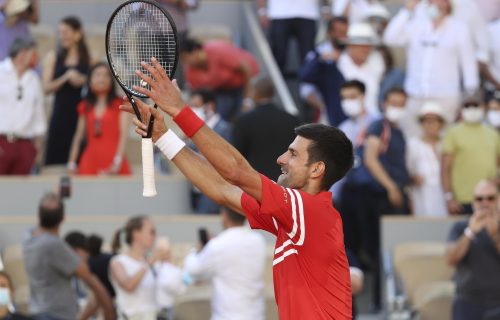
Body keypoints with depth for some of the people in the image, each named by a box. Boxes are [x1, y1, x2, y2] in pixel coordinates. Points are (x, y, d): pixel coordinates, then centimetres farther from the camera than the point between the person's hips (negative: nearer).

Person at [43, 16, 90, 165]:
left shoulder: (90, 58, 6)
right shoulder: (53, 57, 9)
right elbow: (46, 88, 2)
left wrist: (83, 81, -11)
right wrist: (65, 78, -13)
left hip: (83, 115, -1)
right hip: (61, 116, 1)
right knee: (56, 158, -5)